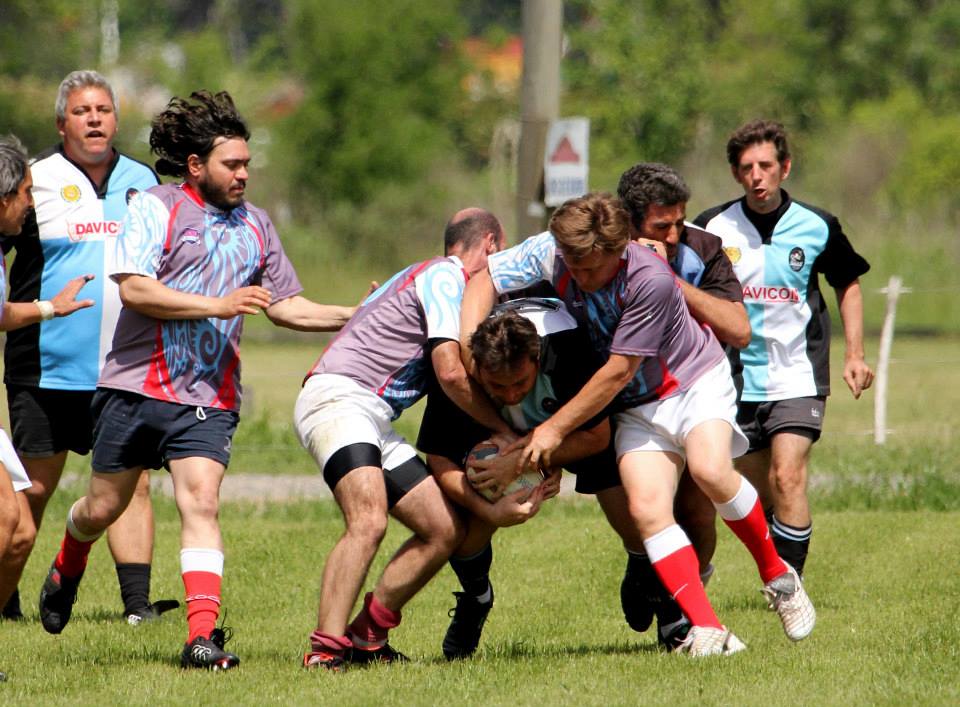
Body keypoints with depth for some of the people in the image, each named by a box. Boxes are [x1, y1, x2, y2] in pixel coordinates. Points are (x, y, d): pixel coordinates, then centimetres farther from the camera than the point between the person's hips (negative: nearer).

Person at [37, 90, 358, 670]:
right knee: (103, 509, 8)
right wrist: (218, 305, -19)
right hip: (135, 387, -2)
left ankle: (203, 636, -23)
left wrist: (353, 317, 8)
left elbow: (285, 305, 20)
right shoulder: (155, 209, -4)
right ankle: (66, 572, 42)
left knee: (201, 501, -16)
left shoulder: (254, 224, 13)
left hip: (208, 400, 2)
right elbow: (134, 290, -16)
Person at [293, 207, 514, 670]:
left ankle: (366, 636, 11)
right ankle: (326, 650, -36)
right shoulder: (447, 277, -5)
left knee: (445, 530, 6)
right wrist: (504, 428, -1)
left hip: (375, 422, 10)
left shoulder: (430, 276, 27)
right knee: (368, 521, -30)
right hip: (338, 396, -10)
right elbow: (450, 372, -13)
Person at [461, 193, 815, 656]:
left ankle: (777, 574, -8)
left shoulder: (651, 280, -31)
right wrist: (467, 348, -23)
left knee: (709, 470, -31)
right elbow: (485, 280, -5)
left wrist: (554, 429, -18)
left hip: (696, 379, -5)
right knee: (646, 508, -17)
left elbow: (617, 373, -25)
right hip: (638, 405, 5)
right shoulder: (551, 252, -16)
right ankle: (708, 630, -20)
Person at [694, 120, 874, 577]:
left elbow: (848, 284, 15)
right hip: (737, 381, 2)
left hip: (798, 379, -2)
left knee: (787, 480, -18)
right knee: (756, 495, 7)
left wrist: (854, 355, 9)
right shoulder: (713, 228, -3)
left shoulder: (817, 227, -2)